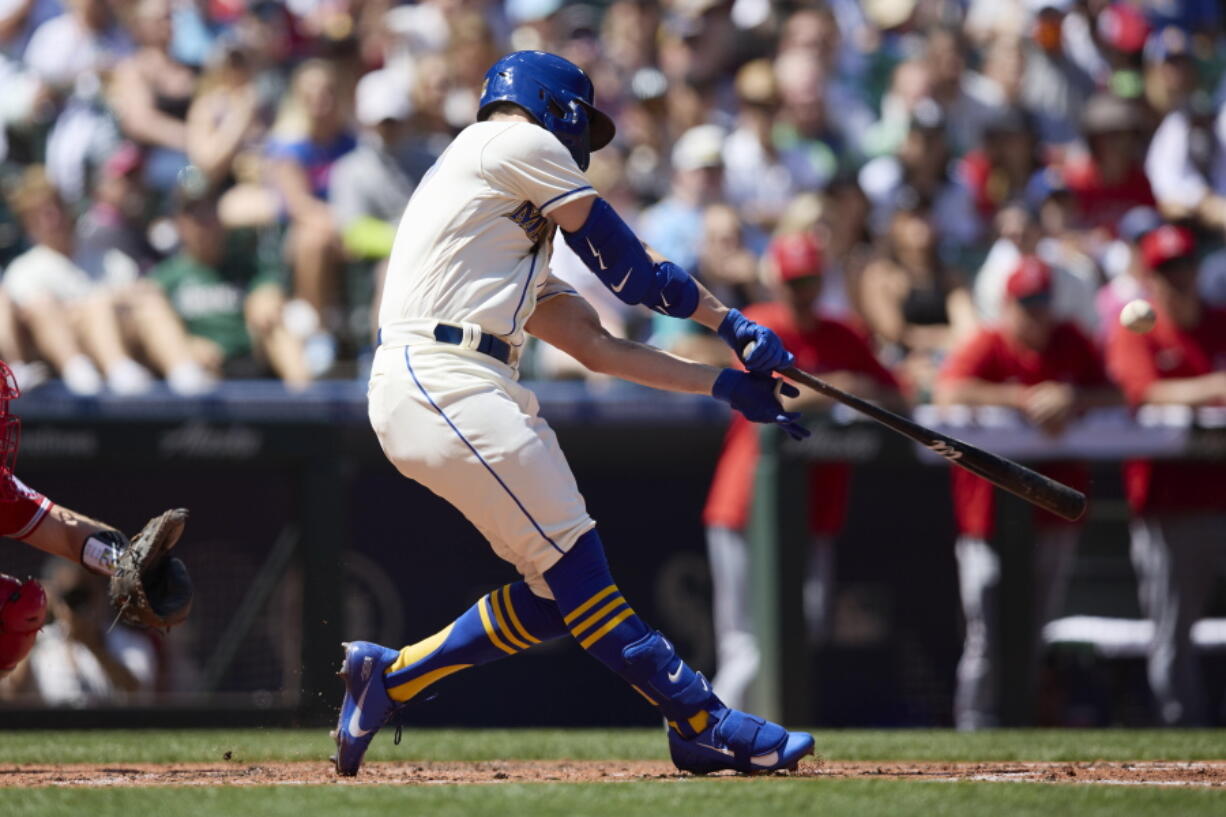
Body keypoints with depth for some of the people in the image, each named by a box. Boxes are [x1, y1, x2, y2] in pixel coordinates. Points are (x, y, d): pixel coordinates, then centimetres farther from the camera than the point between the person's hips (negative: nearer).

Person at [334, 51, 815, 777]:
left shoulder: (518, 229, 30)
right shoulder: (517, 143, 4)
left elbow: (599, 348, 26)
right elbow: (629, 265, 5)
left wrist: (726, 384, 23)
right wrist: (732, 323, 15)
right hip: (442, 382, -10)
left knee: (560, 590, 6)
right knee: (572, 562, -12)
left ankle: (388, 679, 13)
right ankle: (703, 725, -16)